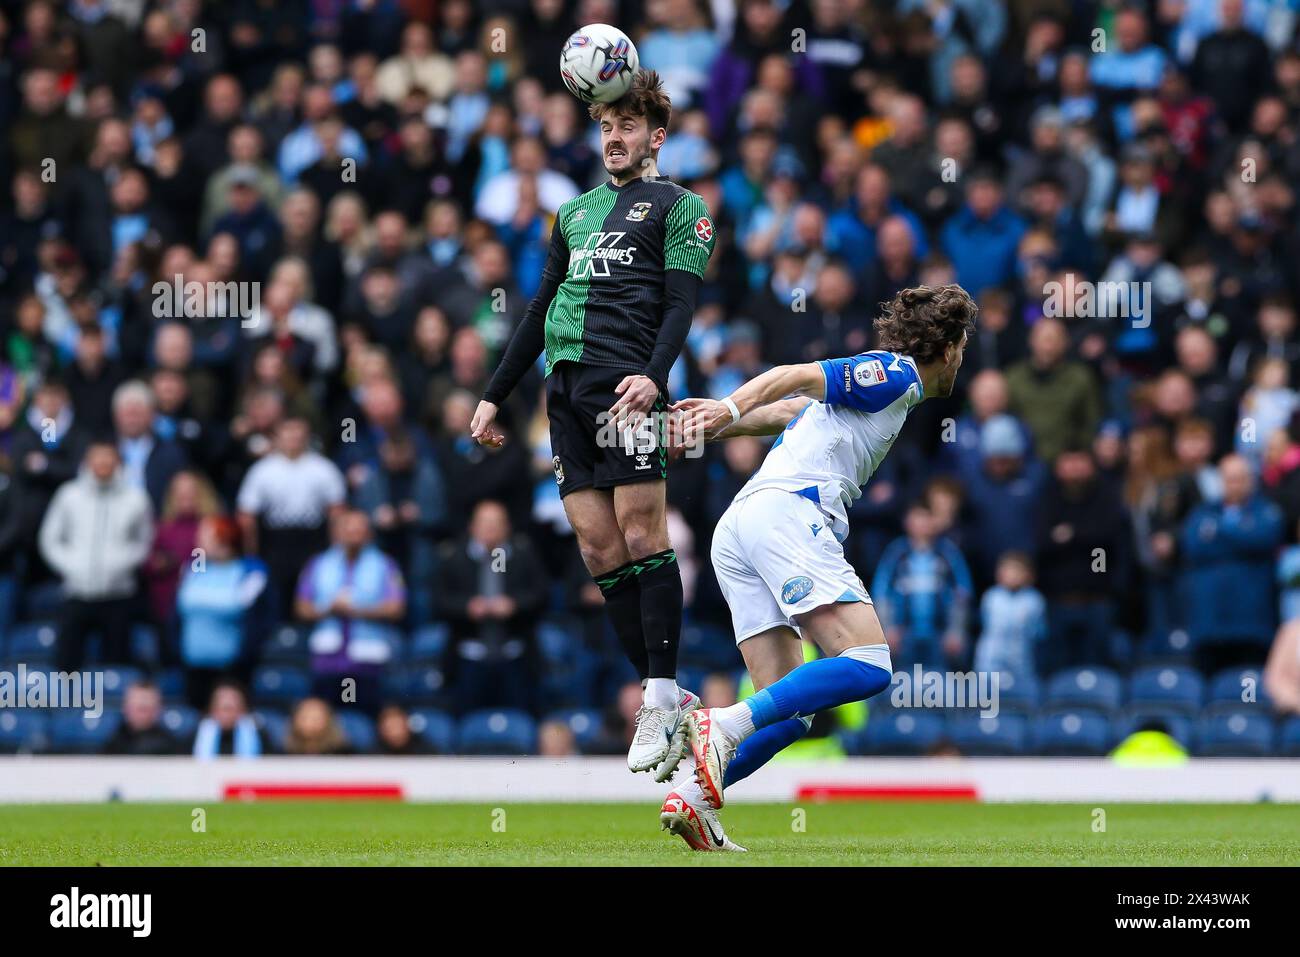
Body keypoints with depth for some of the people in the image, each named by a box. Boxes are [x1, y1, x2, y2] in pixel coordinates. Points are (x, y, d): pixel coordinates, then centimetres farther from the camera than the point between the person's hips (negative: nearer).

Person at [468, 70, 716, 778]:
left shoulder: (679, 207, 8)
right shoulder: (575, 212, 26)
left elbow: (681, 302, -4)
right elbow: (540, 312, 29)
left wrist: (654, 374, -21)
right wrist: (494, 396, 25)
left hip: (626, 384, -6)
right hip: (565, 387, 6)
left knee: (640, 535, -13)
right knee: (598, 549, -2)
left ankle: (661, 701, -10)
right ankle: (665, 698, 1)